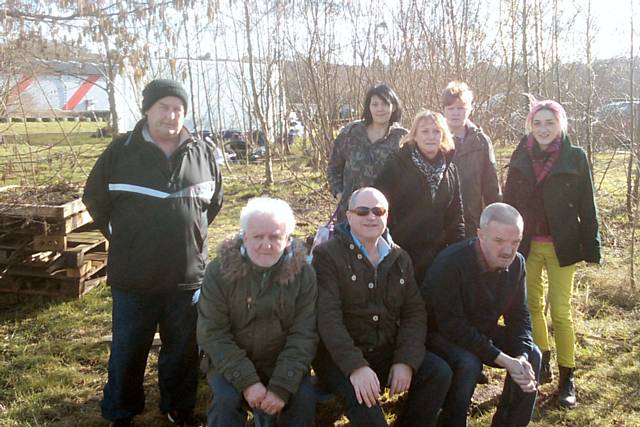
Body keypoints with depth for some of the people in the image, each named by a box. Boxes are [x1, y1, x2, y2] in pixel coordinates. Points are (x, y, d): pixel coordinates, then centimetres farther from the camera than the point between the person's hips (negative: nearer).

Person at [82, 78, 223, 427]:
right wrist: (123, 237, 4)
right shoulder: (121, 151, -6)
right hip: (133, 275, -1)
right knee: (128, 350, 13)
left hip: (188, 274, 2)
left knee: (183, 350, 15)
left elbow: (214, 201, 16)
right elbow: (95, 199, 5)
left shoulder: (202, 153, 0)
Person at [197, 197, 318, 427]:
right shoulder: (219, 271, -12)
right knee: (226, 399, -28)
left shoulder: (302, 273, -9)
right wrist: (247, 382, -23)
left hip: (283, 364, 1)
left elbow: (303, 335, -11)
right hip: (231, 363, -1)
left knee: (304, 398, -22)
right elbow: (212, 334, -14)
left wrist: (282, 387, -22)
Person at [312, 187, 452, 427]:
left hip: (387, 351, 6)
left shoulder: (400, 259, 11)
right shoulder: (327, 255, -7)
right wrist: (356, 366, -29)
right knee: (362, 394, -34)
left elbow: (415, 312, 6)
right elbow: (328, 318, -18)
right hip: (340, 356, -5)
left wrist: (406, 361, -10)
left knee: (439, 372, -13)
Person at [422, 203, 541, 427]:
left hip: (484, 331, 7)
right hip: (441, 334, -6)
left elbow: (519, 316, -2)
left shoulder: (516, 263, -9)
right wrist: (503, 359, -33)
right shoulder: (450, 263, -30)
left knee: (532, 355, -9)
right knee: (468, 363, -33)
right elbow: (453, 326, -31)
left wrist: (522, 357, -22)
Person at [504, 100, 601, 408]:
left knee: (560, 311, -1)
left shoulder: (575, 157, -5)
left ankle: (567, 378, 12)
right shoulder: (521, 157, 2)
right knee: (532, 306, 13)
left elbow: (587, 206, -4)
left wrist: (591, 247, -6)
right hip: (526, 244, 3)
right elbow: (509, 202, 4)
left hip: (561, 245, -3)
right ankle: (542, 364, 30)